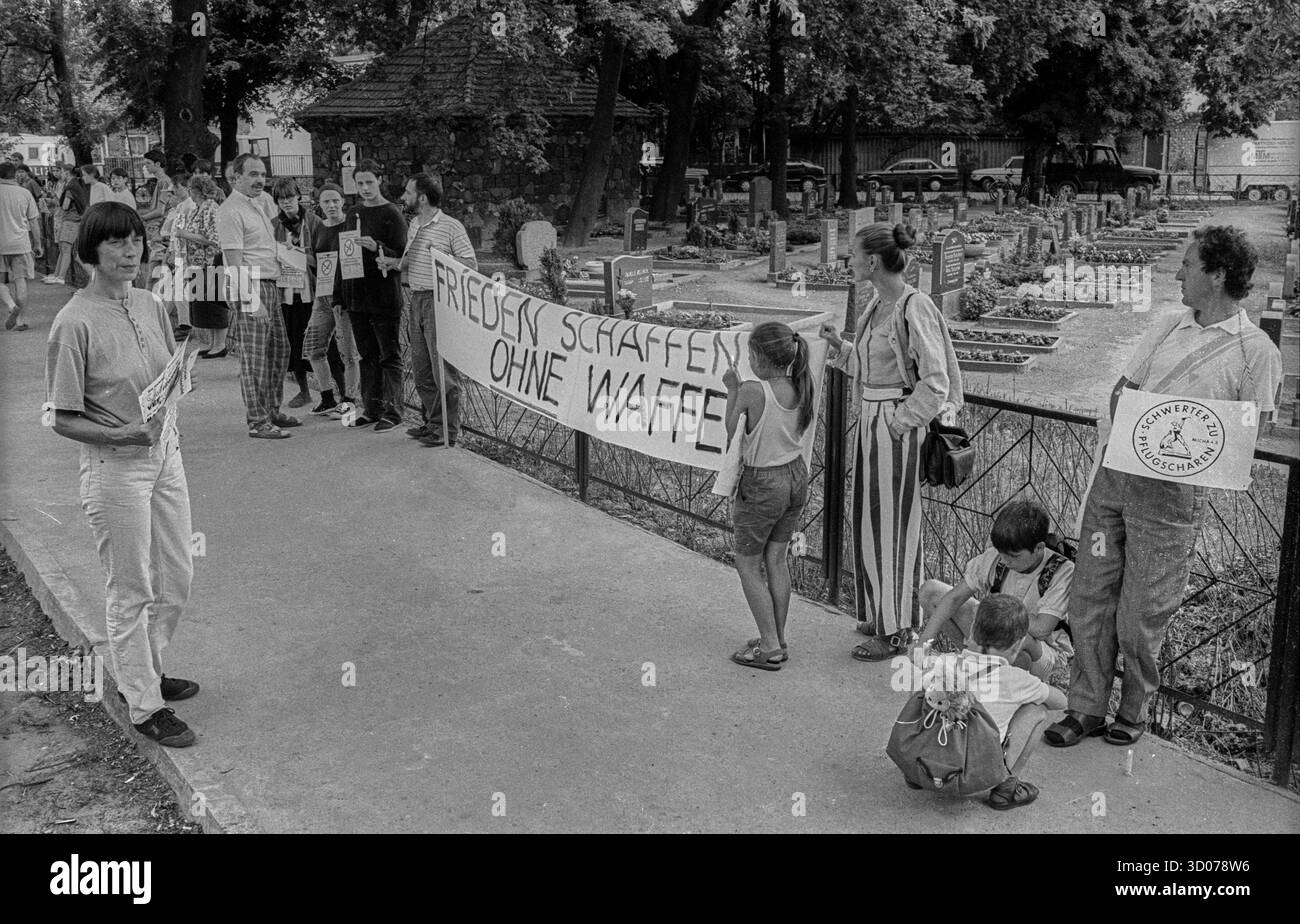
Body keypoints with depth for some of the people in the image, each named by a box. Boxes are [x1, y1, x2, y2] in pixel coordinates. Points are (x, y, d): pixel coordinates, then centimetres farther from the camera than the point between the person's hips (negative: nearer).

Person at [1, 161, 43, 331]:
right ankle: (18, 320, 2)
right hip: (21, 244, 1)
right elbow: (34, 222, 3)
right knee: (20, 282, 4)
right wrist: (37, 244, 12)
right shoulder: (24, 193, -1)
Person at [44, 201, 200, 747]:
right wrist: (121, 435, -28)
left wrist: (167, 434, 0)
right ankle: (144, 705, 20)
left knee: (176, 580, 17)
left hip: (165, 454, 7)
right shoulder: (75, 322, -17)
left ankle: (144, 670, 39)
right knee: (131, 591, 5)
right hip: (114, 467, -7)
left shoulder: (149, 305, 3)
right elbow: (63, 419, -14)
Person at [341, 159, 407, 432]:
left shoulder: (391, 214, -6)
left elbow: (401, 256, -12)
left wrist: (377, 248, -26)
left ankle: (392, 412, 1)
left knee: (389, 355, -2)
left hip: (384, 296, -7)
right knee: (367, 355, 12)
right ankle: (371, 409, 19)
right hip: (357, 295, 7)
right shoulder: (354, 213, 13)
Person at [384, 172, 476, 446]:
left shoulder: (451, 227, -8)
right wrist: (395, 263, 9)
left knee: (443, 370, -6)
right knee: (421, 370, 12)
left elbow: (471, 264, -8)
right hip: (416, 299, 8)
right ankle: (432, 422, 23)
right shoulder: (414, 225, 16)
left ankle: (449, 431, 0)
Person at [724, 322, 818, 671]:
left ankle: (770, 648, 11)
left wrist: (732, 389, 2)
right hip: (796, 476, 7)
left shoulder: (752, 391, -22)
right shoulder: (804, 389, -4)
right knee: (776, 558, 19)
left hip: (762, 484, -7)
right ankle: (777, 640, 27)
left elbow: (731, 433, -7)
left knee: (748, 564, 10)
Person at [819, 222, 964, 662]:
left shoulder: (913, 308, -18)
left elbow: (935, 382, -20)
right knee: (870, 521, 16)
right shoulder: (877, 304, 8)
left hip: (897, 427, -9)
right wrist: (839, 345, 6)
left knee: (892, 524, 1)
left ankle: (895, 631, 14)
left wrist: (900, 424, -17)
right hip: (871, 422, 9)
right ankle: (883, 614, 32)